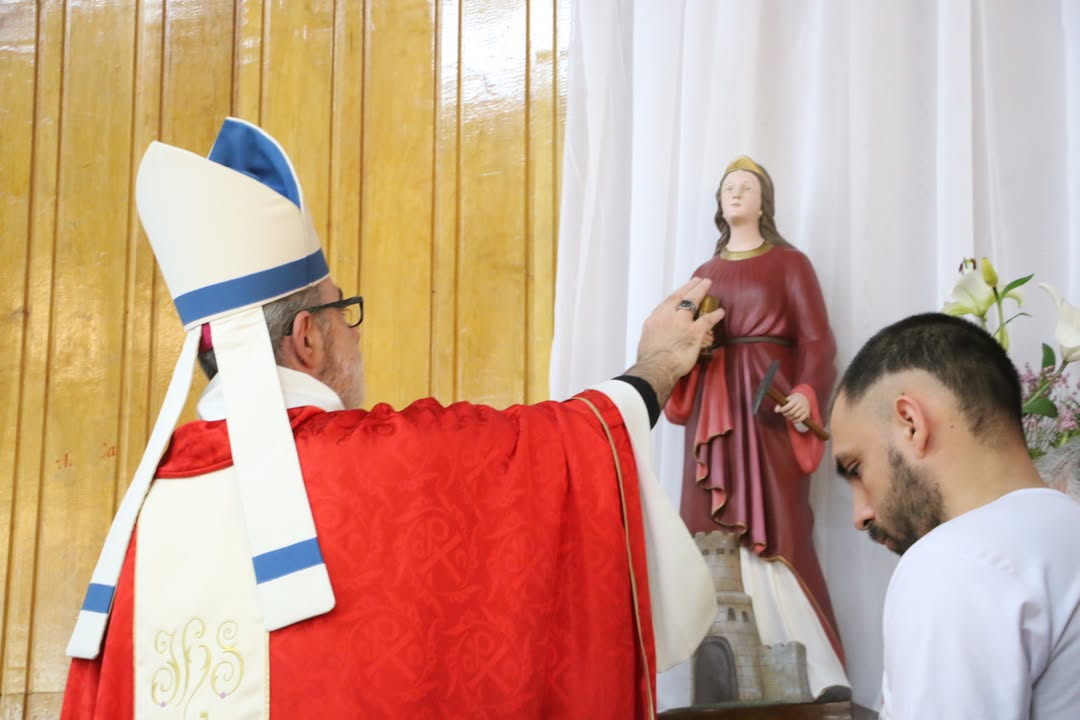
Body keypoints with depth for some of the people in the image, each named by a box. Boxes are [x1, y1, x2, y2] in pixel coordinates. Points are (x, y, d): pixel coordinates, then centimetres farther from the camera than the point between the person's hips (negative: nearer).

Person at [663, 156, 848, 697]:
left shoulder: (789, 263, 7)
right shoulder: (704, 274, 21)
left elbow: (817, 339, -2)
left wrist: (807, 393, -19)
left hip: (769, 409, -5)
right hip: (713, 414, 5)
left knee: (773, 535, -13)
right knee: (714, 537, -3)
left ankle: (821, 675, -11)